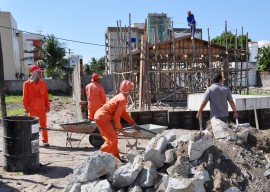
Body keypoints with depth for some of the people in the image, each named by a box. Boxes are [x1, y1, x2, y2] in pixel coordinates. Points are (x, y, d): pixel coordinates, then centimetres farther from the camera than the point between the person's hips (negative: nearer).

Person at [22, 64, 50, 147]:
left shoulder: (43, 83, 6)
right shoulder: (27, 84, -3)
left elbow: (46, 96, 7)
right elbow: (25, 97, -4)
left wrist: (47, 106, 5)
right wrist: (26, 108, -8)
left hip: (42, 108, 2)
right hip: (32, 109, -2)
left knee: (43, 124, 5)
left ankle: (45, 141, 13)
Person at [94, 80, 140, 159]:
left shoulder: (121, 96, 15)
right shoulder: (123, 99, -16)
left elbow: (124, 113, 22)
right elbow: (116, 116, -18)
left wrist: (133, 123, 22)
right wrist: (118, 128, -5)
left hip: (100, 115, 10)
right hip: (102, 117, -10)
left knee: (113, 137, 17)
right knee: (112, 139, -5)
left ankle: (116, 158, 23)